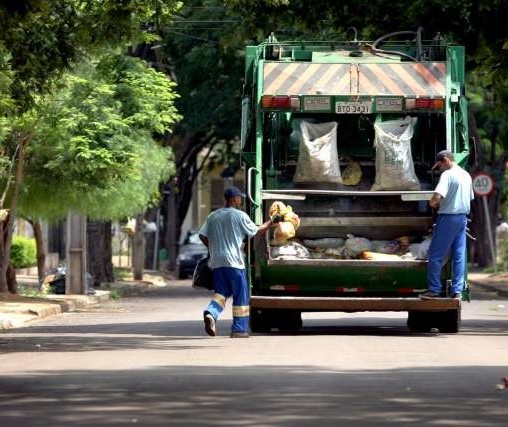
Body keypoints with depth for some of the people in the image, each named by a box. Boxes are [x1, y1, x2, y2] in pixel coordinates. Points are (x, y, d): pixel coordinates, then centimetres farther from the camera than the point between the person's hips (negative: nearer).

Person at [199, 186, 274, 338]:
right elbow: (256, 232, 2)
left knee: (221, 292, 11)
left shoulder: (212, 216, 10)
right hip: (234, 262, -5)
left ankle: (211, 313, -18)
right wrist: (270, 223, 18)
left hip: (216, 262, 5)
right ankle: (239, 329, 5)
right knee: (240, 295, 4)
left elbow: (202, 235, 8)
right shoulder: (240, 216, -5)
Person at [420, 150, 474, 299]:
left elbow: (437, 196, -25)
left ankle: (434, 290, 0)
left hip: (448, 218, -8)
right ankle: (457, 290, 6)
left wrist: (432, 203, -4)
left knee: (435, 255, -1)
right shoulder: (466, 175, 12)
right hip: (463, 218, 8)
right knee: (459, 256, 8)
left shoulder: (448, 175, -14)